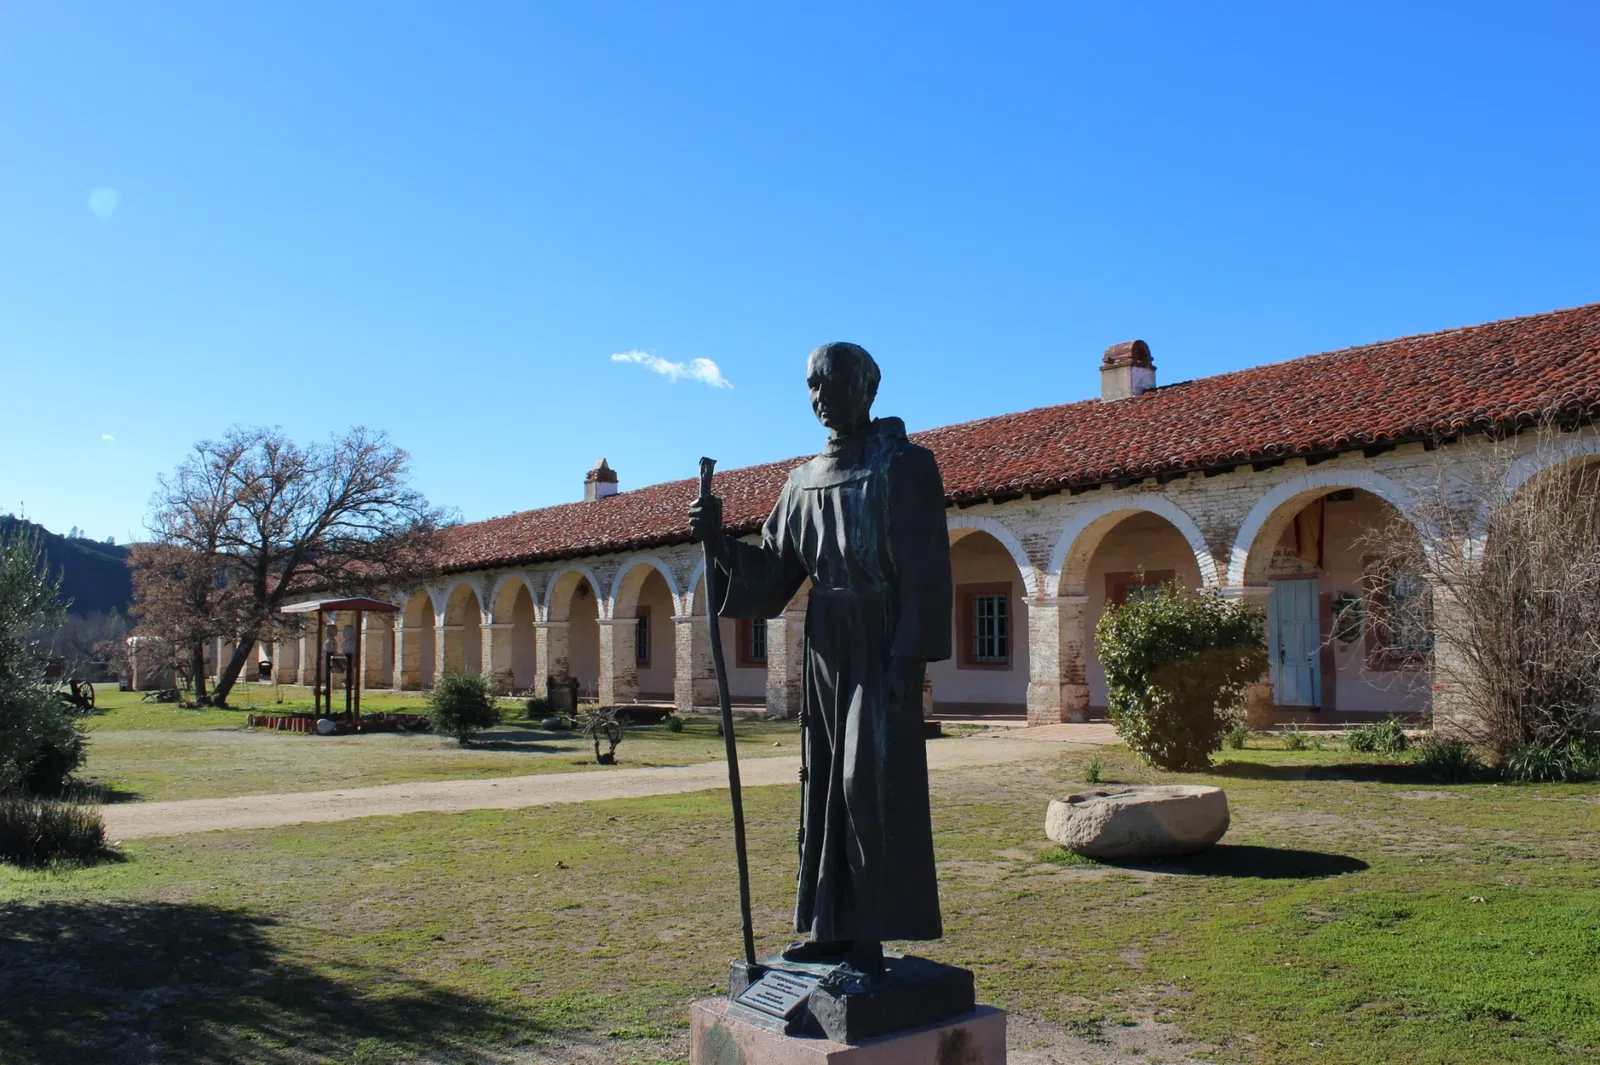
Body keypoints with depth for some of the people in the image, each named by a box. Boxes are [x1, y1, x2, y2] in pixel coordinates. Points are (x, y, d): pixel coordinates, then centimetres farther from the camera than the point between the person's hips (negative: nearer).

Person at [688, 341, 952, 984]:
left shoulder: (905, 465, -5)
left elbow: (925, 571, -11)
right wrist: (720, 540, -6)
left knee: (873, 781, -10)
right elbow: (772, 574, 10)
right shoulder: (806, 481, 14)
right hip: (826, 643, 7)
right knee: (826, 782, 8)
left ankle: (871, 939, -4)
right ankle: (835, 928, 17)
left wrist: (910, 657, -19)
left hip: (882, 643, -7)